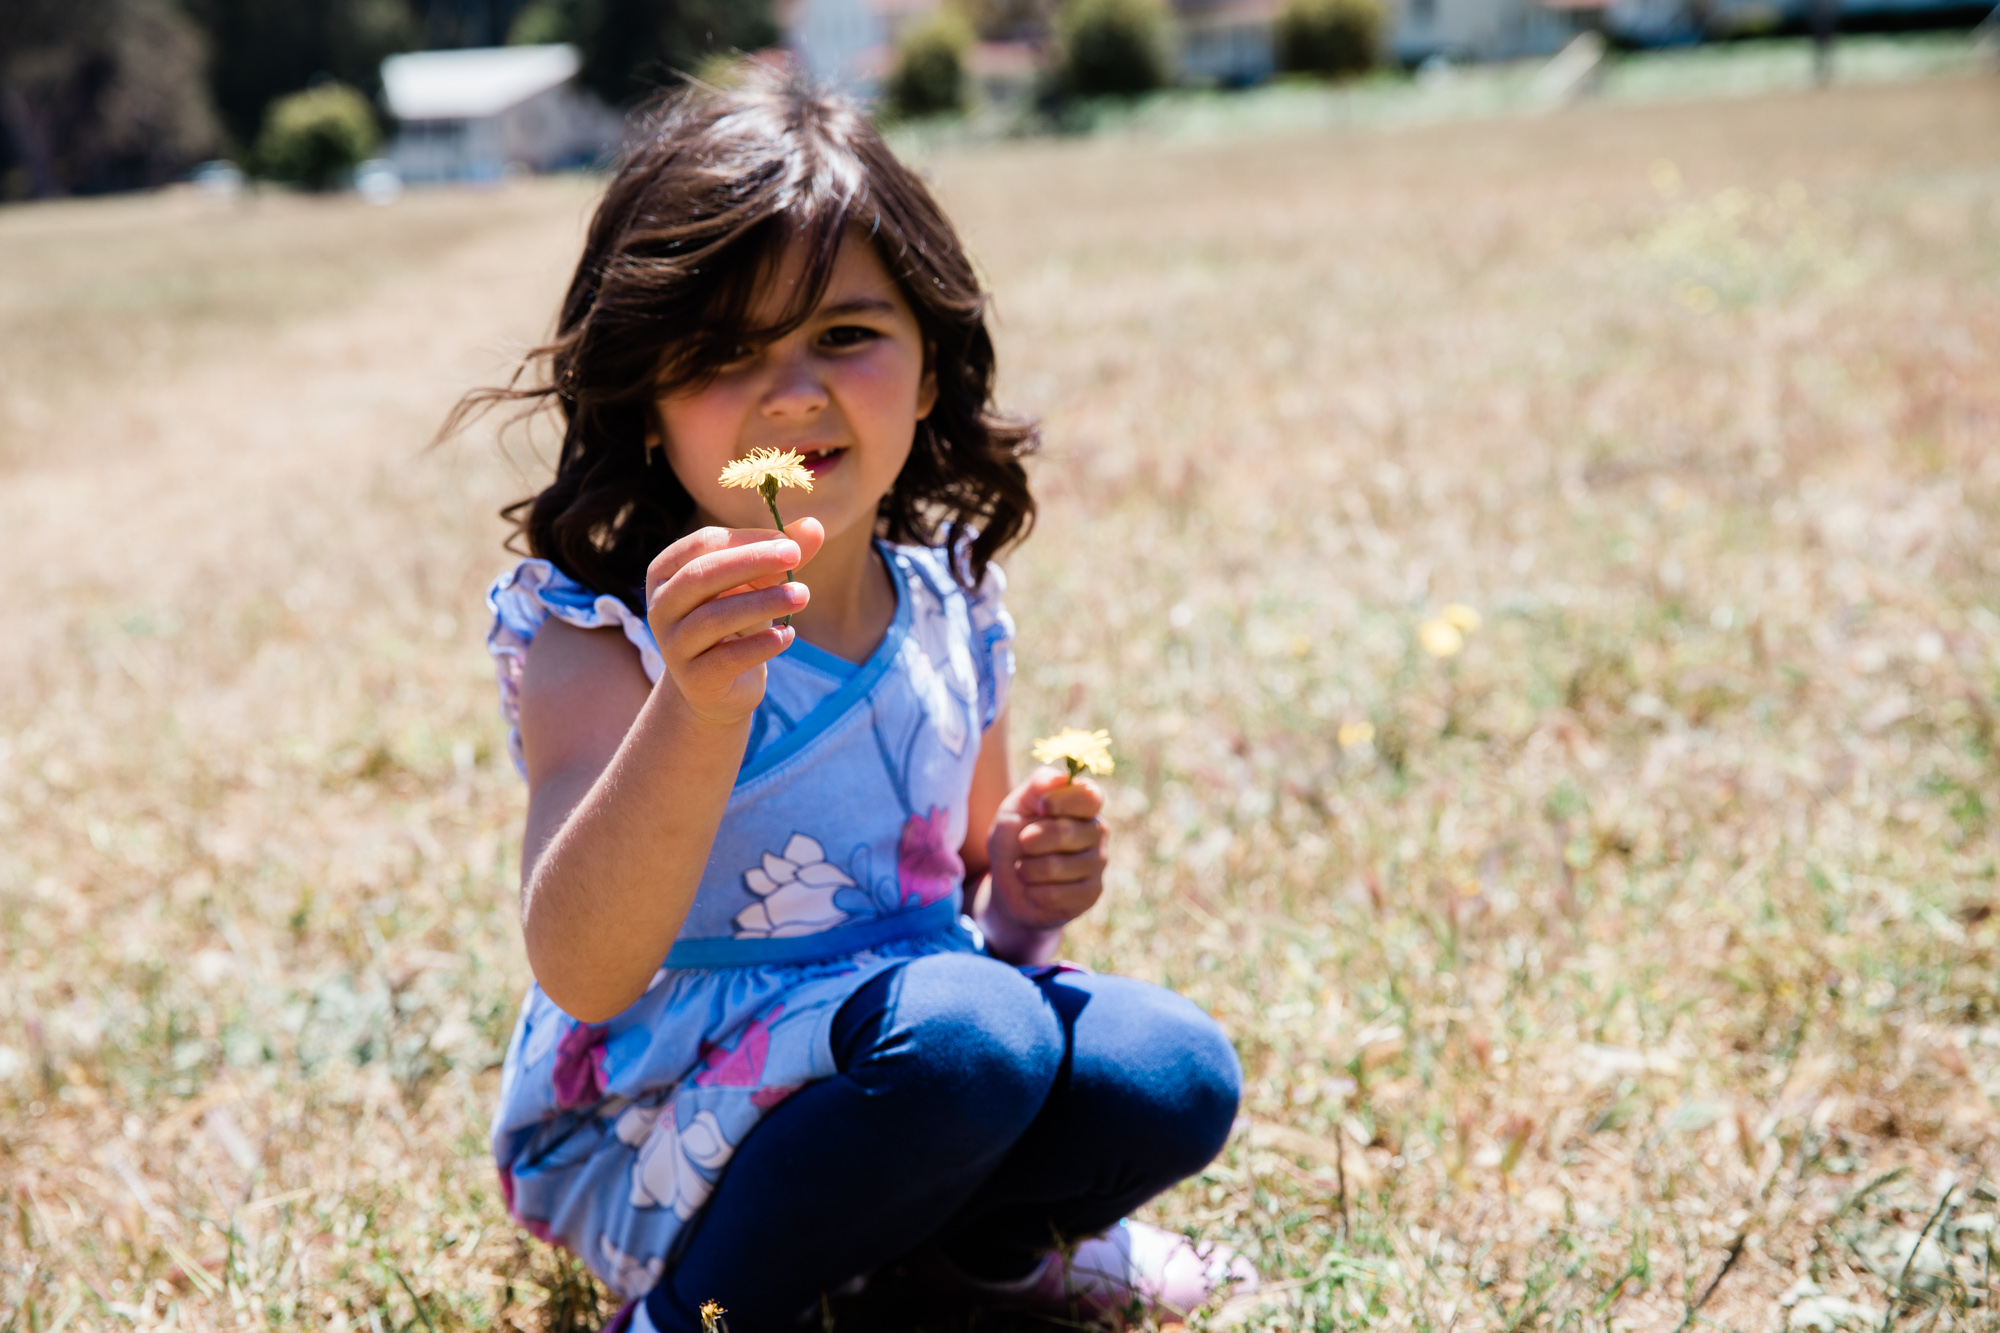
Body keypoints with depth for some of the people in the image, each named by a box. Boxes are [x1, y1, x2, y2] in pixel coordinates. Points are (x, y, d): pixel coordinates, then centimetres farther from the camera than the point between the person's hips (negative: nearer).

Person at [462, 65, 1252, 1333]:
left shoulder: (950, 610, -1)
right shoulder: (600, 635, -19)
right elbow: (583, 975, -35)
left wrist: (1019, 902, -10)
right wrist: (696, 710, -51)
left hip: (892, 1063, 6)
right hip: (643, 1144, -5)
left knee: (1172, 1073, -18)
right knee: (968, 1031, -31)